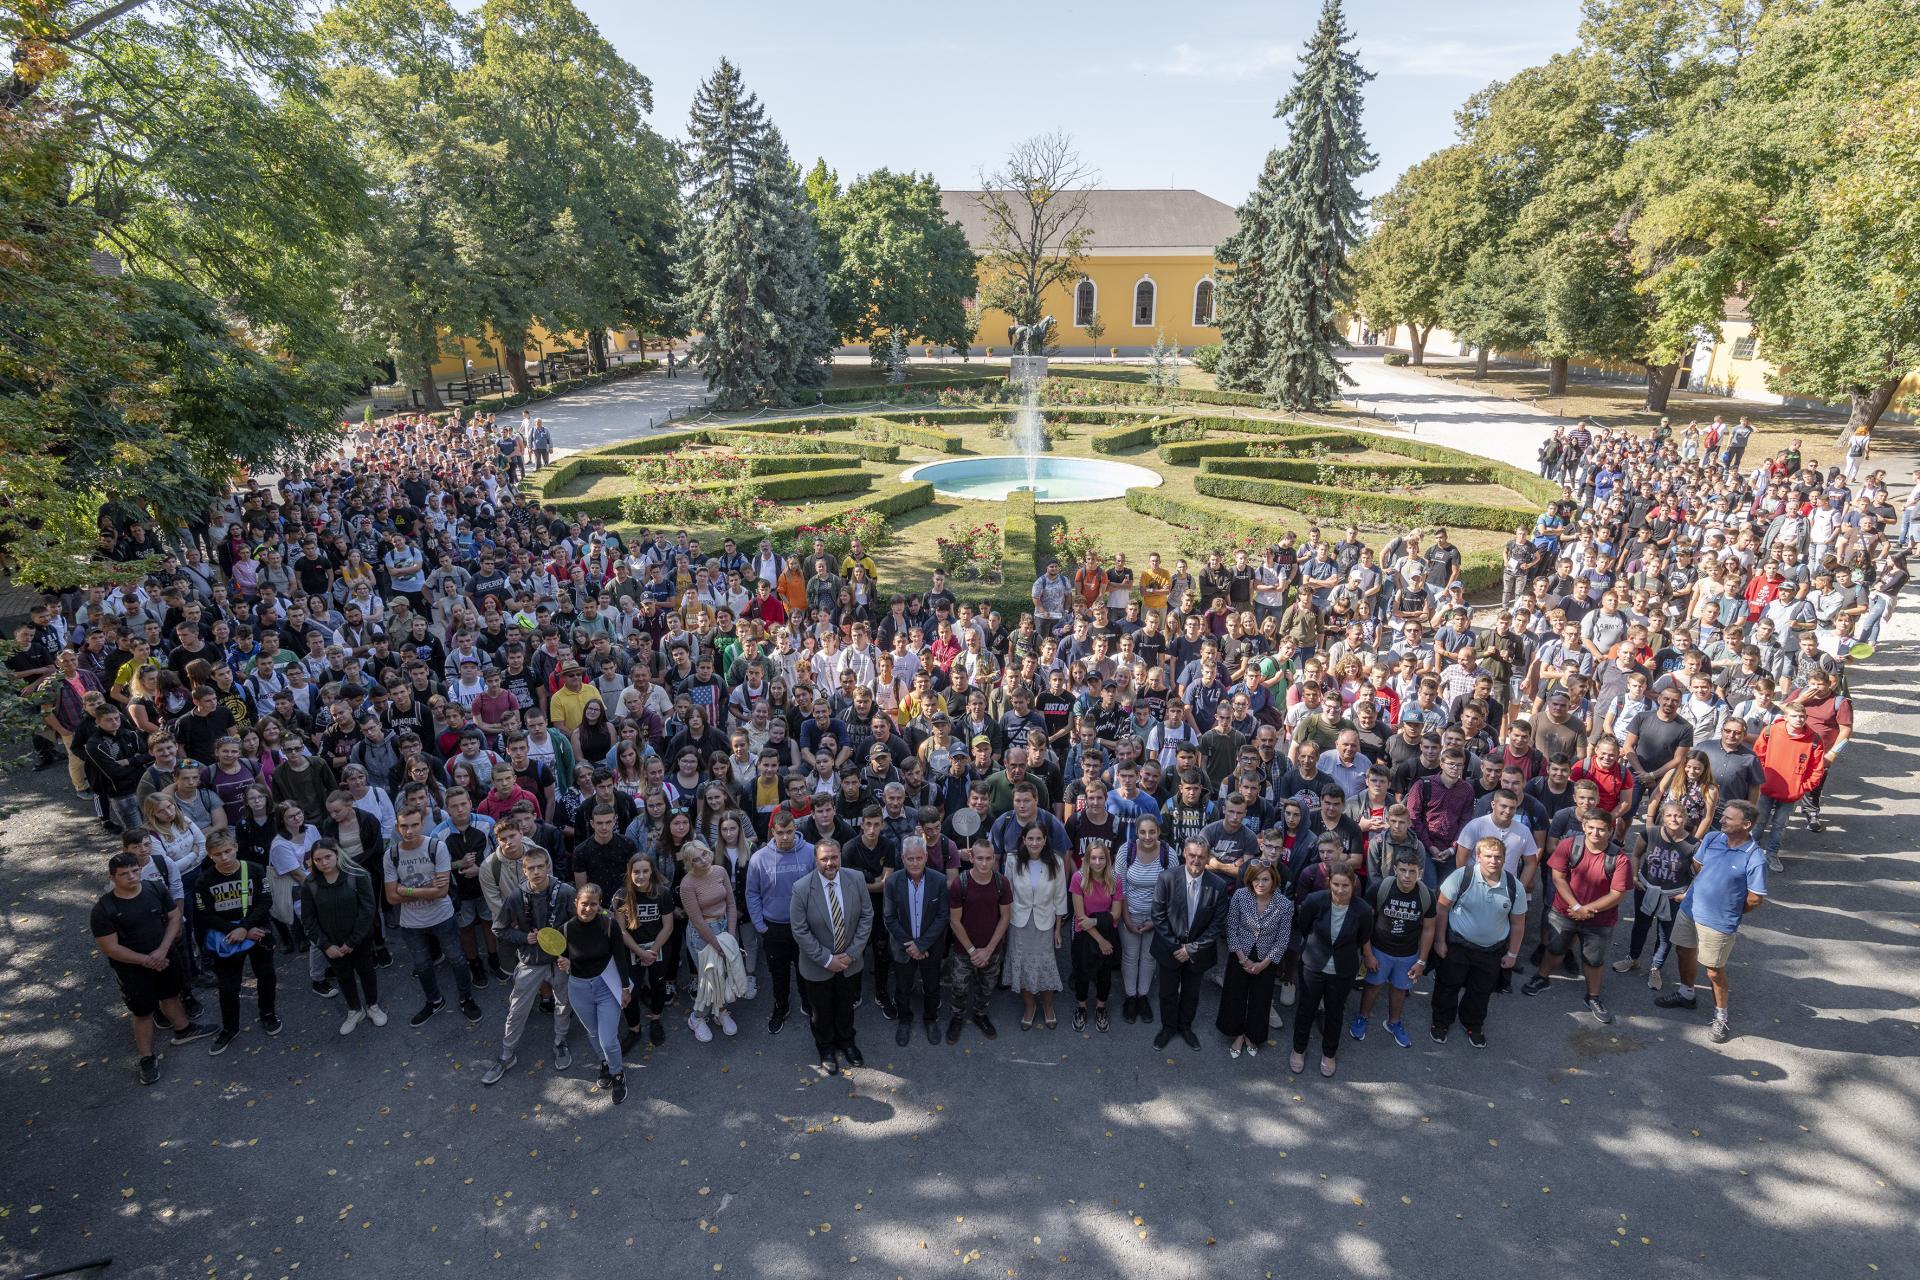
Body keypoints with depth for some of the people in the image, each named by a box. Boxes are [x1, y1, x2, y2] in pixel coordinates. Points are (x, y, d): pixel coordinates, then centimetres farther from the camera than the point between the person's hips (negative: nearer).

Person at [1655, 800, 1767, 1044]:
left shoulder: (1755, 858, -23)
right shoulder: (1711, 838, -7)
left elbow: (1756, 899, -14)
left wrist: (1731, 911, 0)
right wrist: (1706, 890, 12)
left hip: (1719, 922, -6)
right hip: (1690, 908, 6)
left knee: (1714, 971, 8)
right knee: (1684, 952, 23)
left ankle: (1721, 1017, 30)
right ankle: (1686, 994, 48)